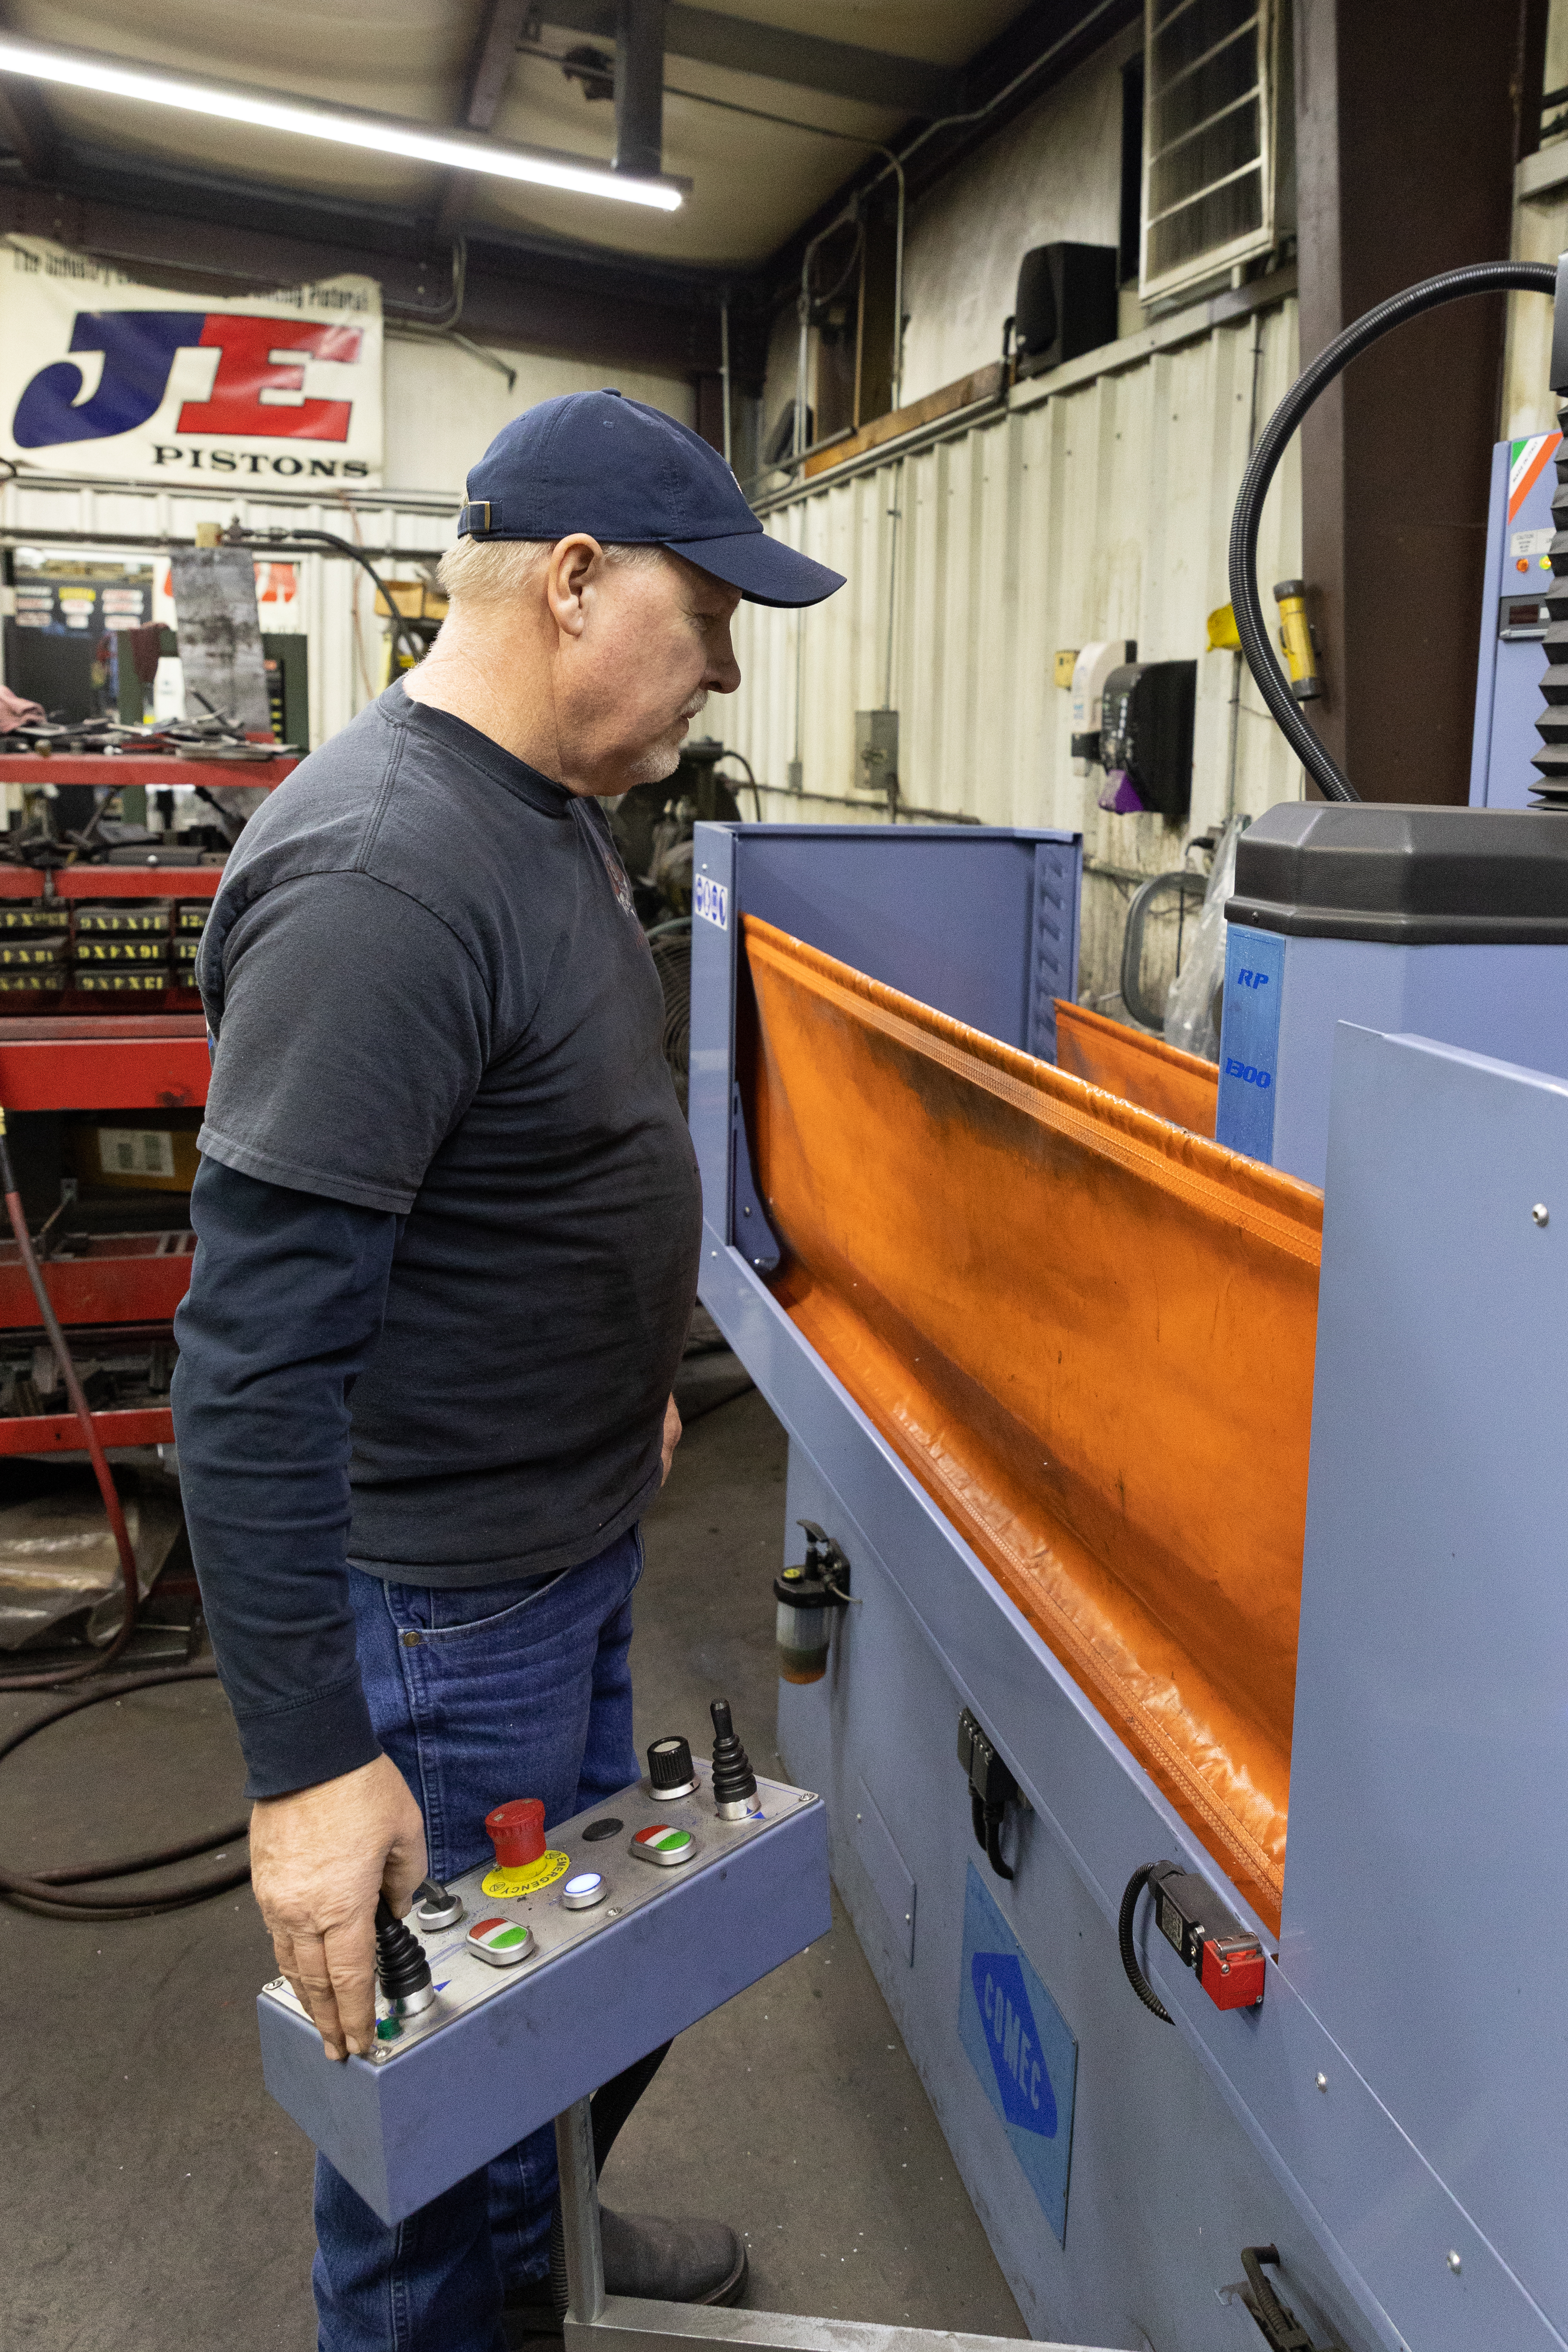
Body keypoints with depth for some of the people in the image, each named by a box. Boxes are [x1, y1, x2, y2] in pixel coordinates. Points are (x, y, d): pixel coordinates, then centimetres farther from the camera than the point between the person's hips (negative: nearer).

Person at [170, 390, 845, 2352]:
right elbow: (252, 1352, -30)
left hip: (578, 1530, 10)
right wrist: (305, 1762, -27)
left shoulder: (554, 808, 4)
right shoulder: (382, 878, -28)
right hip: (440, 1595, -10)